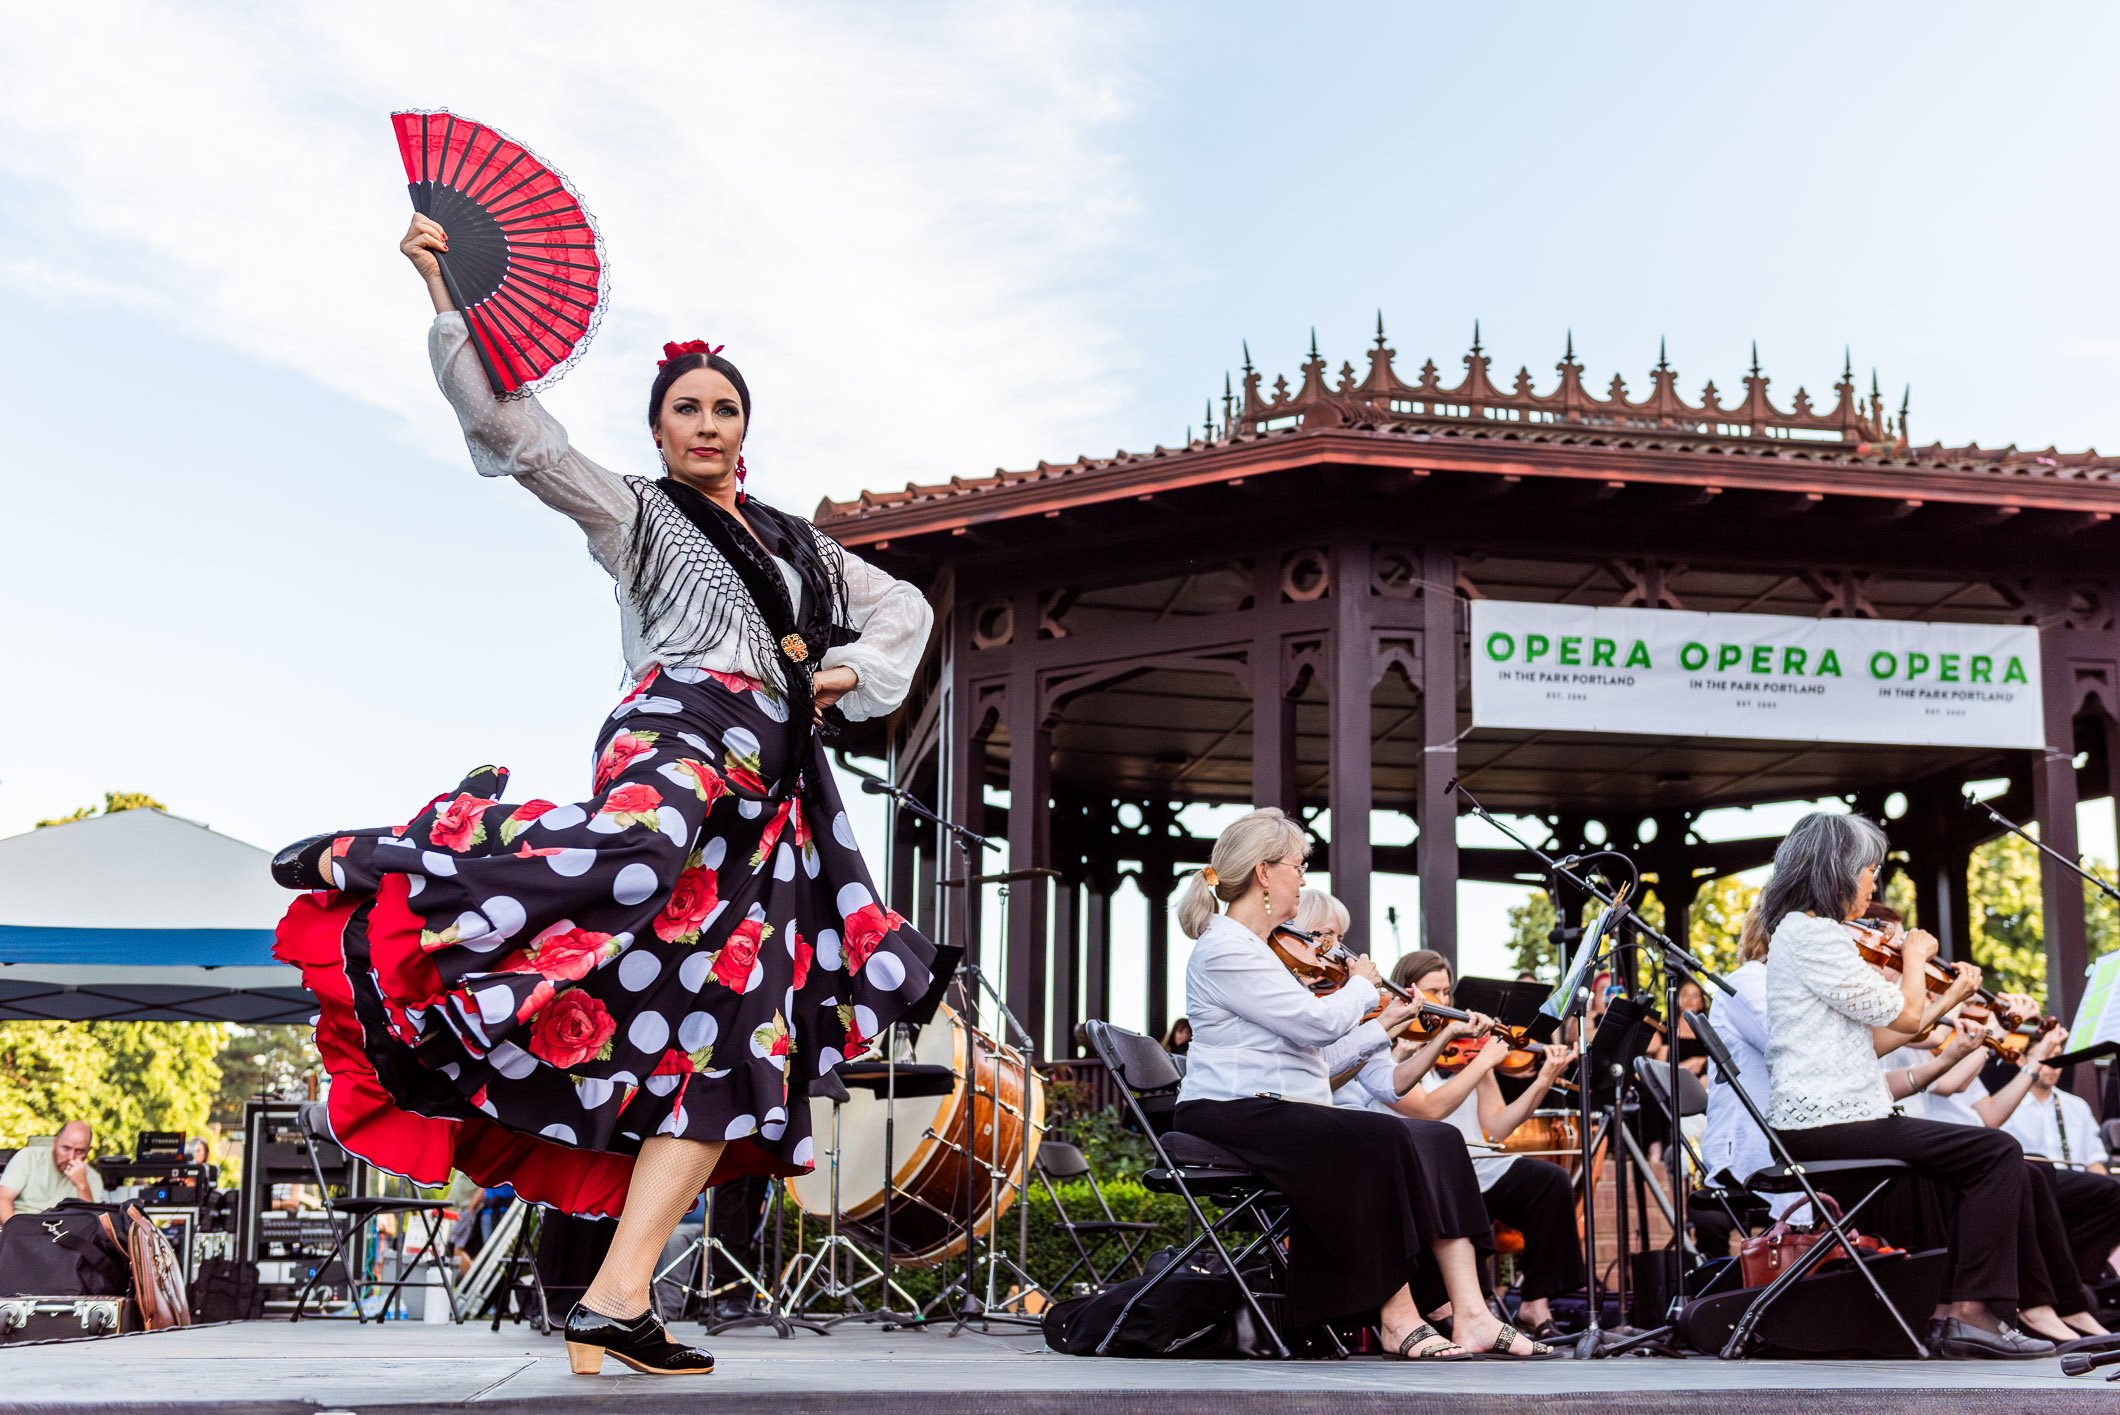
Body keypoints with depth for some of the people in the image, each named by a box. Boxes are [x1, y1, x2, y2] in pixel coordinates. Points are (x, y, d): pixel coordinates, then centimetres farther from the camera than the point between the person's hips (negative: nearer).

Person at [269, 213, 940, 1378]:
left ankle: (616, 1303, -11)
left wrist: (850, 675, 16)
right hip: (682, 732, -6)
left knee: (728, 1042, -7)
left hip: (770, 791, 6)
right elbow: (510, 429, 3)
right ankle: (371, 868, -29)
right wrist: (443, 297, -8)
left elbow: (905, 607, 36)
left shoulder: (796, 541, 31)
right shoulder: (633, 511, 15)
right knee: (642, 847, -44)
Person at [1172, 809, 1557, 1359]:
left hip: (1289, 1113, 10)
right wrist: (1362, 986, 0)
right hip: (1235, 1116, -10)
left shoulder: (1264, 950, 22)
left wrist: (1383, 1024, 21)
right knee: (1383, 1141, -29)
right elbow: (1319, 1022, -18)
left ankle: (1471, 1315, -16)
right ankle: (1397, 1318, -20)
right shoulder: (1223, 950, -10)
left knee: (1440, 1142, -6)